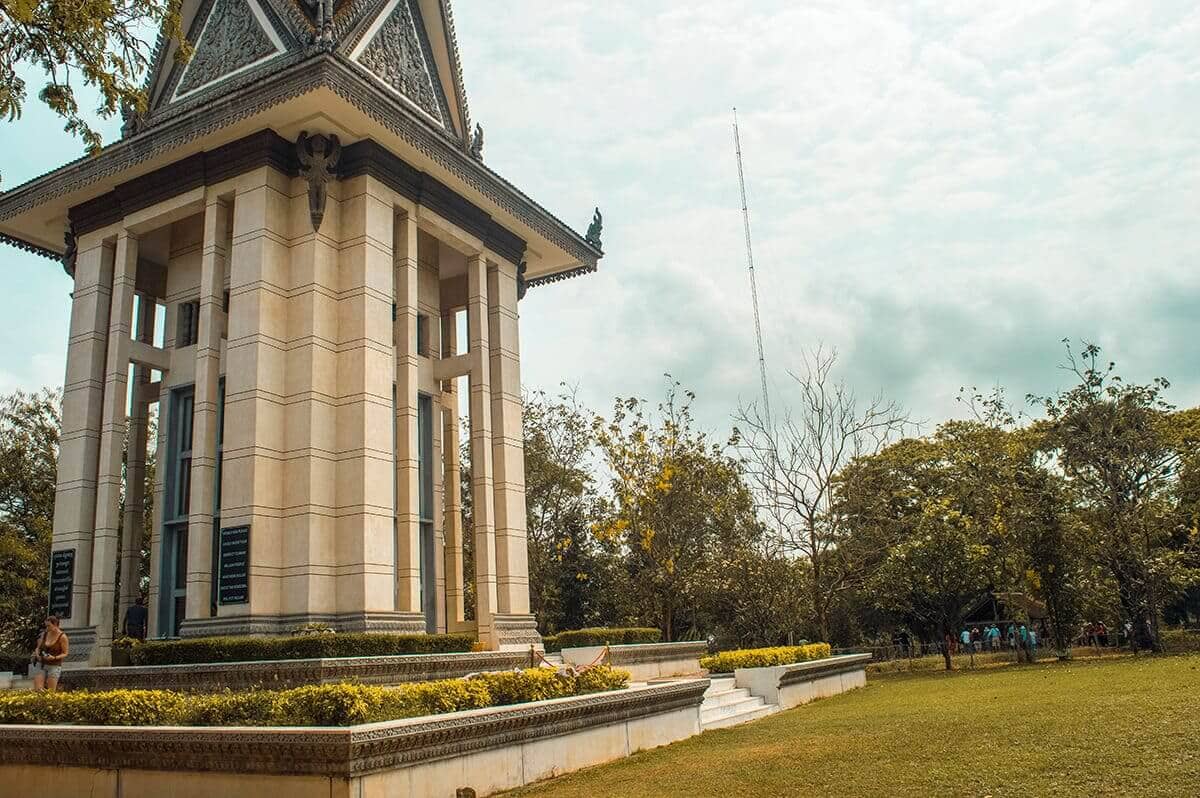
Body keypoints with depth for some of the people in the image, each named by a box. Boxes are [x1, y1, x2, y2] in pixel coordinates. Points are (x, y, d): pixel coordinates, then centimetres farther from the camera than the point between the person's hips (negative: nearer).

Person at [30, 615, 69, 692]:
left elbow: (65, 653, -7)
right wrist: (37, 654, -7)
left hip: (54, 666, -4)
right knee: (37, 690, -7)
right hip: (41, 665, 4)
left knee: (50, 692, -6)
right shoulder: (44, 634, 4)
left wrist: (54, 658, -23)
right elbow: (38, 648, 14)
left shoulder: (62, 637, -9)